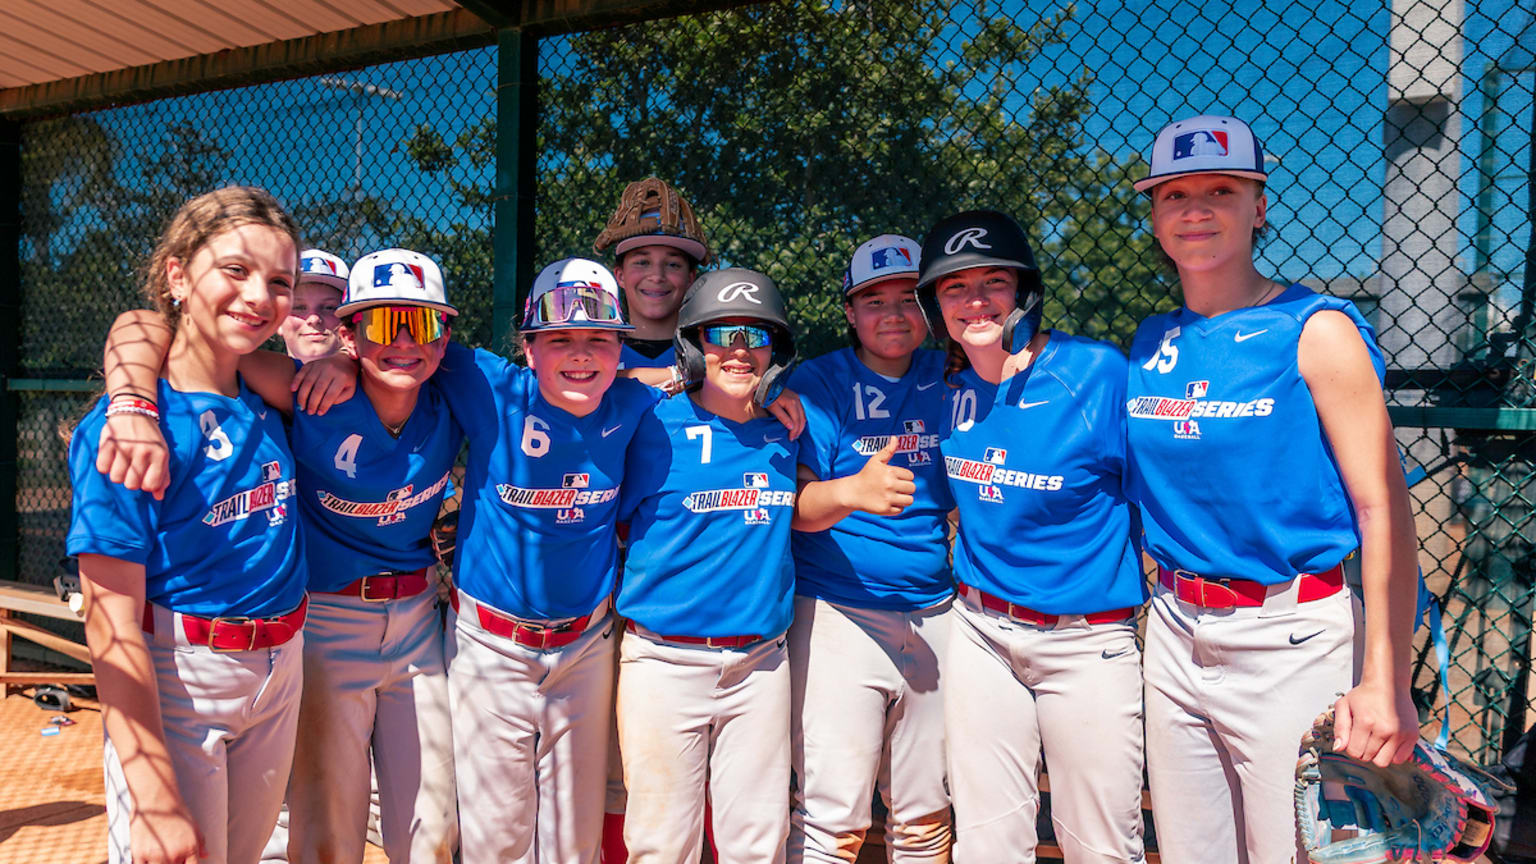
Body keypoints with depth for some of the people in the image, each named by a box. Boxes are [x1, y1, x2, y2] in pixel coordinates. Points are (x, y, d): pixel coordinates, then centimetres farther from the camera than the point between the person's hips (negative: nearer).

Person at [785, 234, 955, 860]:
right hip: (838, 614, -3)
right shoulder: (818, 383, -2)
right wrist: (853, 491, -31)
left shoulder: (949, 379, 9)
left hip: (934, 615, 4)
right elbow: (795, 504, -11)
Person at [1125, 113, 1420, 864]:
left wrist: (1384, 681, -18)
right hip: (1175, 629, 6)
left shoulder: (1315, 330, -9)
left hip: (1290, 640, -5)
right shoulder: (1149, 344, 7)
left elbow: (1383, 511, -13)